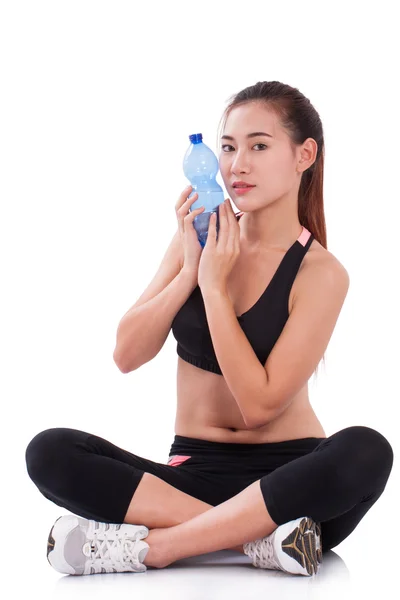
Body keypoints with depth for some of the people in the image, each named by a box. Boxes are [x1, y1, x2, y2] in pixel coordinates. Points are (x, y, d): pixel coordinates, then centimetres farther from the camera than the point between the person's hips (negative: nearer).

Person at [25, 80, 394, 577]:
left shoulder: (320, 273, -7)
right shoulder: (199, 236, 5)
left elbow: (259, 405, -15)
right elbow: (127, 355, -1)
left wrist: (214, 285, -14)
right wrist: (189, 269, -12)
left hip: (287, 475, -3)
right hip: (194, 471, 3)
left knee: (367, 452, -36)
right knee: (49, 452, -22)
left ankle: (150, 546, -32)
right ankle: (258, 538, -29)